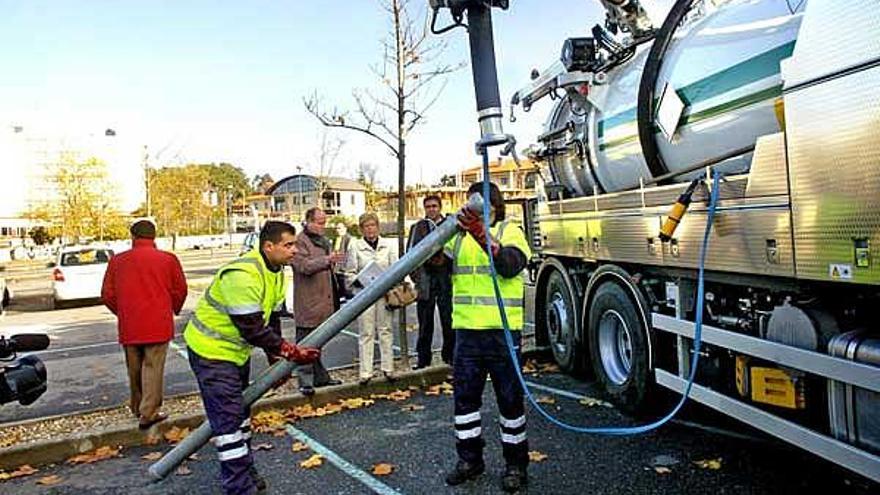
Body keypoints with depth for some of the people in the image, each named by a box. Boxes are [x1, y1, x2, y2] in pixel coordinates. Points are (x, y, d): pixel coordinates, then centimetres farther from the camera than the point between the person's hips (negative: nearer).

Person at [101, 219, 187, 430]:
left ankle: (137, 407, 31)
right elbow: (180, 290, 0)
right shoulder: (168, 259, -4)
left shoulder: (117, 261, 2)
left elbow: (107, 294, 4)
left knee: (134, 369, 17)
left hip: (129, 326, 3)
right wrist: (173, 311, 18)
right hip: (158, 325, -3)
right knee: (153, 367, 2)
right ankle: (149, 413, 0)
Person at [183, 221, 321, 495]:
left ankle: (243, 473, 36)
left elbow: (272, 320, 7)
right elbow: (253, 329, -30)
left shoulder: (276, 273, 0)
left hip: (237, 351, 10)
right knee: (228, 418, -7)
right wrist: (293, 353, -25)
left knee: (240, 411, 20)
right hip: (211, 351, -10)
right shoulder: (242, 275, -31)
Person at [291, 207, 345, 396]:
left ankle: (320, 376, 27)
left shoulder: (324, 241, 18)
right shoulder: (300, 241, -10)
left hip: (324, 301, 9)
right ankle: (305, 381, 4)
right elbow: (304, 266, -24)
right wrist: (327, 260, -36)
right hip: (308, 303, -9)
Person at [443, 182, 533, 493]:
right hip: (466, 328, 4)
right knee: (464, 395, 12)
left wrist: (481, 235, -34)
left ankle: (516, 464, 24)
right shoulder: (459, 234, 11)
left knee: (509, 398, 8)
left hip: (502, 330, -4)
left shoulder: (509, 231, -1)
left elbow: (510, 265, -21)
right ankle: (469, 458, 29)